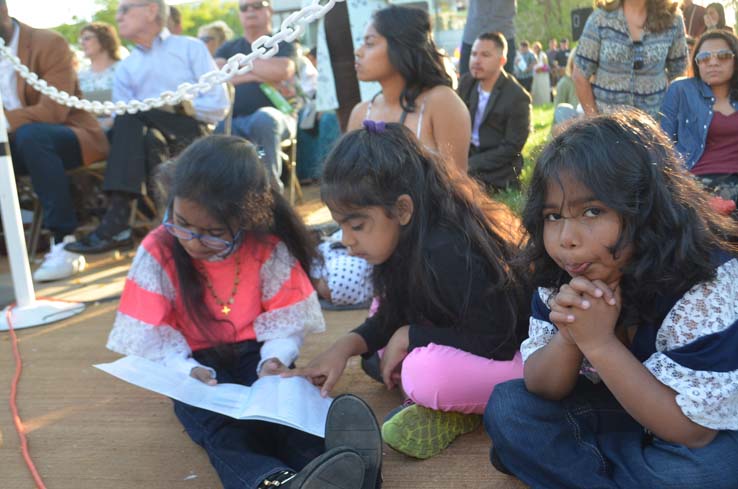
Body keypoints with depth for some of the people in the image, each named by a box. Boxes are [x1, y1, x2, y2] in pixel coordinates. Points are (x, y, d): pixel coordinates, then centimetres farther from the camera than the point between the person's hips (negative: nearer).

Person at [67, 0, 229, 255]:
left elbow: (219, 105, 0)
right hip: (152, 137, 3)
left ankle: (117, 223, -38)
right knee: (149, 139, -34)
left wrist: (180, 107, -13)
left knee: (132, 116, -29)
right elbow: (121, 120, 7)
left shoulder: (191, 48, 10)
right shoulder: (125, 68, 20)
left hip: (193, 136, -2)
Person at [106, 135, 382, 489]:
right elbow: (152, 335, -10)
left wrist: (274, 358, -23)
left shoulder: (269, 247, -9)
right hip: (200, 367, -1)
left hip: (254, 352, 1)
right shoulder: (158, 251, -9)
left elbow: (286, 317, -3)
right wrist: (187, 371, -28)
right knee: (216, 421, -34)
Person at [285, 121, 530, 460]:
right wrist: (345, 346, -8)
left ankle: (459, 412, -5)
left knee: (426, 376, -36)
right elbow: (393, 318, 9)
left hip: (520, 357, -10)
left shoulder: (449, 254, -30)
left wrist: (410, 337, -19)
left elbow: (496, 342, -28)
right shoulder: (409, 244, -2)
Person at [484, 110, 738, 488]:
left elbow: (690, 429, -27)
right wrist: (569, 336, -30)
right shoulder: (562, 276, -14)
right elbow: (540, 387, -9)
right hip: (625, 415, 4)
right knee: (509, 407, -13)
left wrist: (599, 343, -36)